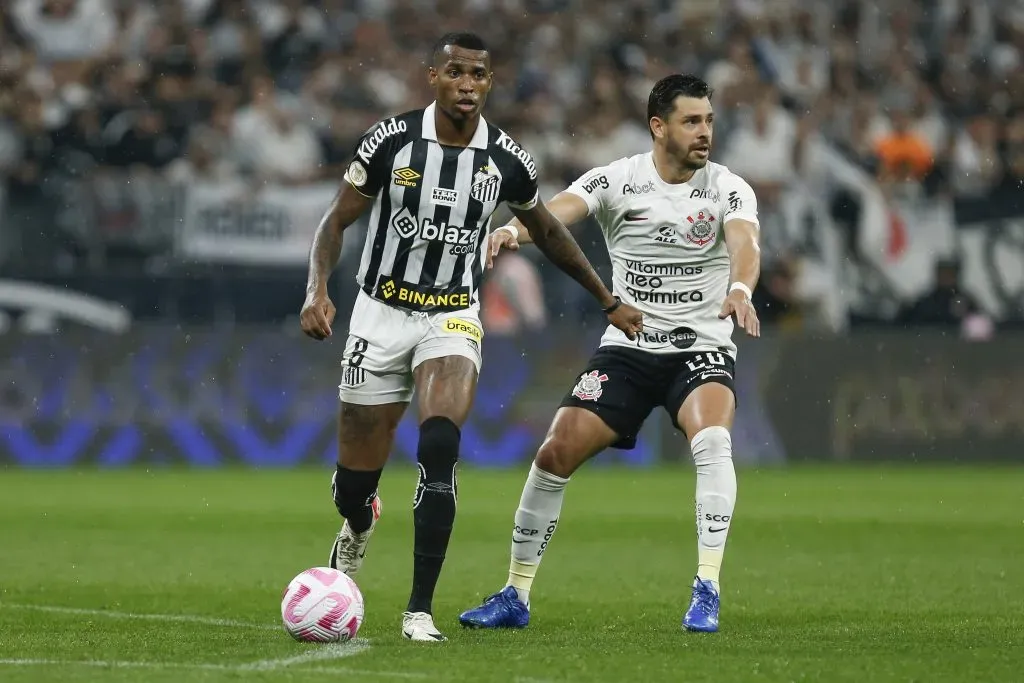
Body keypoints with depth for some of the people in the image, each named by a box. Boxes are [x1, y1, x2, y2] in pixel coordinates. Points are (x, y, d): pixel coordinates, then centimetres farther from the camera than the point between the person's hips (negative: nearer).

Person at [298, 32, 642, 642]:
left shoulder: (507, 161, -5)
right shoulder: (392, 140, -10)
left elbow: (548, 232, 14)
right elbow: (338, 220, -2)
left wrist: (608, 302, 18)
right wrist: (318, 290, -19)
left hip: (453, 319, 0)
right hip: (381, 314, 0)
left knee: (440, 448, -26)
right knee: (356, 477, 3)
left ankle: (420, 609, -18)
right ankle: (359, 526, 44)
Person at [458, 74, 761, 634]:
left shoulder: (727, 189, -6)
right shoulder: (617, 179, -4)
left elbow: (745, 244, -24)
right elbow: (560, 211, -21)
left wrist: (740, 289, -48)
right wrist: (514, 228, -44)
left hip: (702, 349, -2)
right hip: (627, 347, 2)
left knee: (711, 439, -31)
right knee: (556, 453, -7)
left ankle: (707, 590, -25)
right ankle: (515, 597, 8)